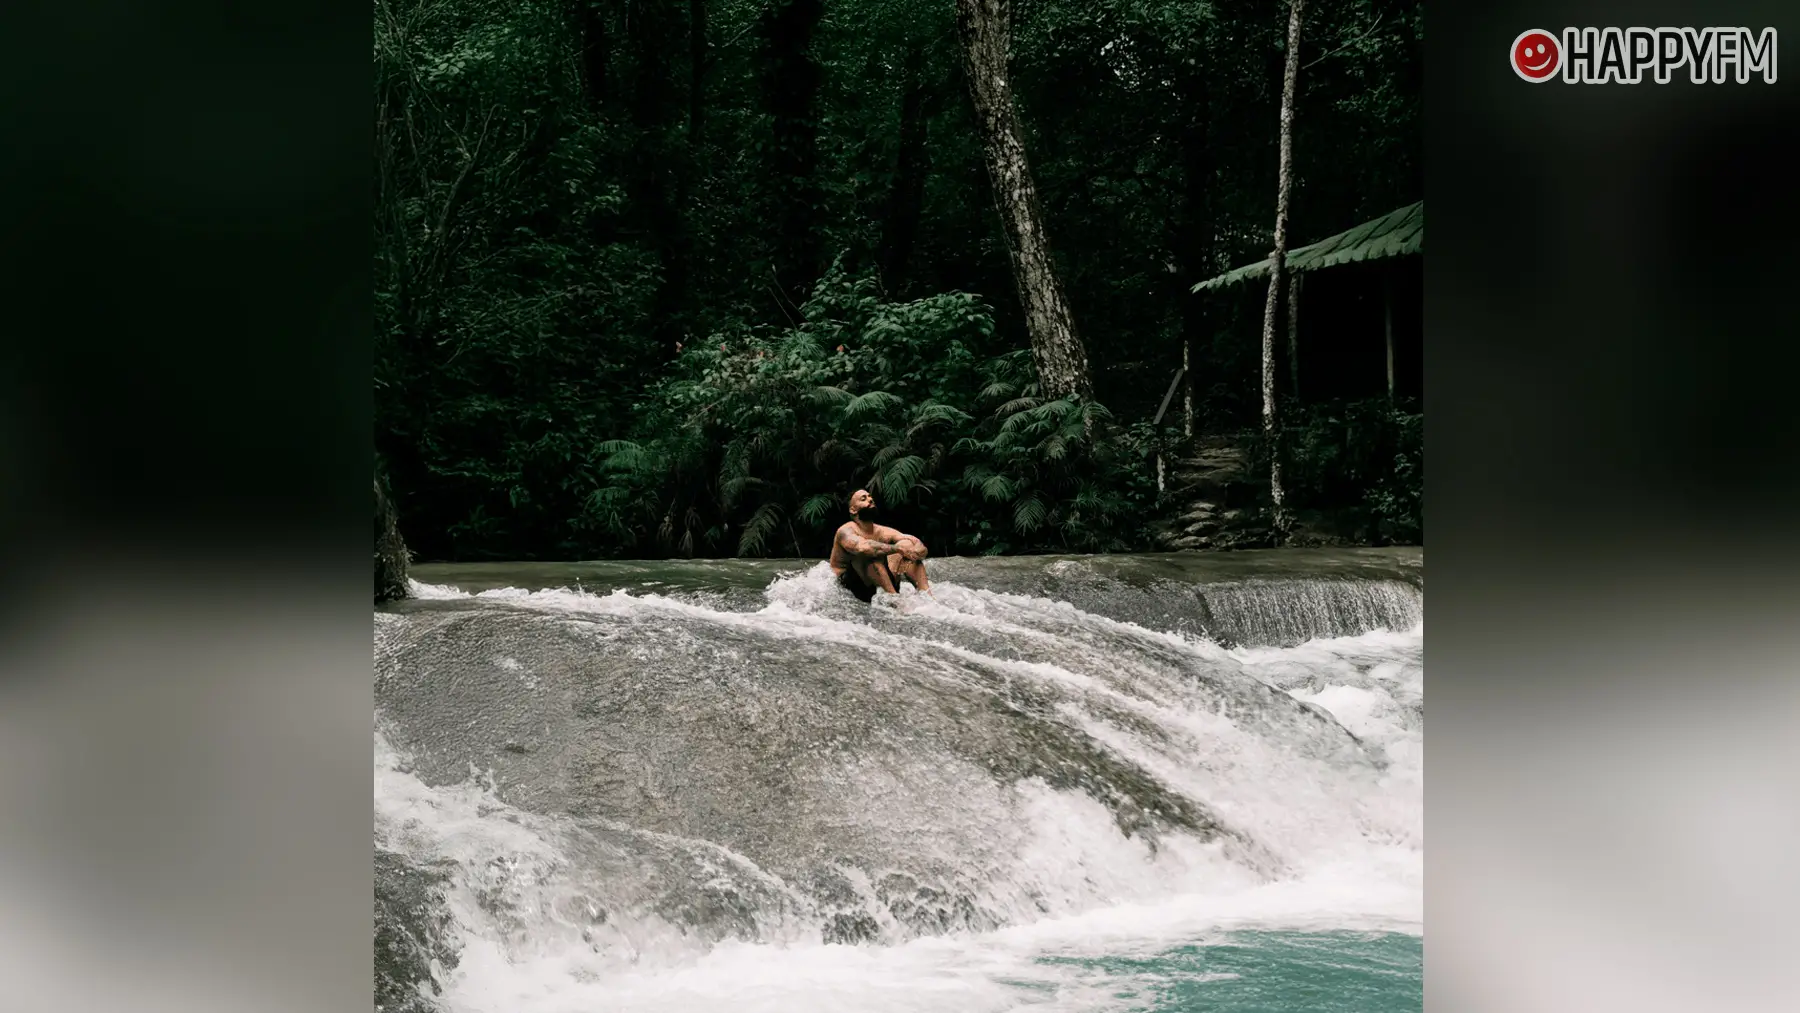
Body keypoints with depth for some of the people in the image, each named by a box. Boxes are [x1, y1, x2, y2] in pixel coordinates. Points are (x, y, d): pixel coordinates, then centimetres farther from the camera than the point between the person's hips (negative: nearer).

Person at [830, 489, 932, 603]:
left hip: (881, 587, 6)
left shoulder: (883, 532, 8)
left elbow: (920, 546, -2)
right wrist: (898, 548, -36)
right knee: (871, 552, -29)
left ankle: (927, 596, -24)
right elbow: (862, 547, -35)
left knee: (906, 544, -7)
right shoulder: (846, 531, -10)